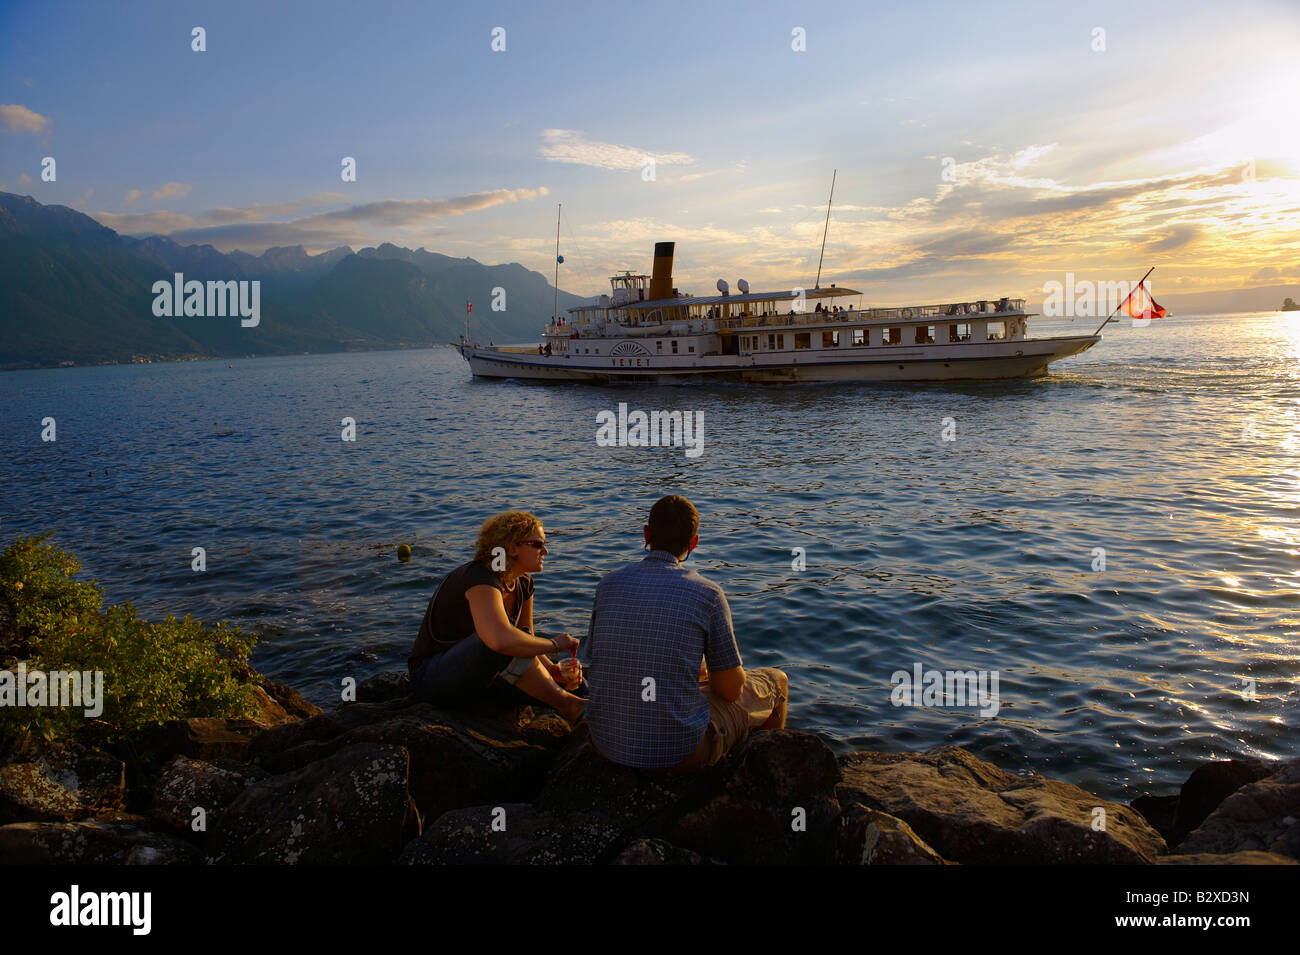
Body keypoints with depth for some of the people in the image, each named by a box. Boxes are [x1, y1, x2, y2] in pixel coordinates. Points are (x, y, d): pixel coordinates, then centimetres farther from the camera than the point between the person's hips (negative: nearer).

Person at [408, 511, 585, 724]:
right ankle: (569, 707, -26)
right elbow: (500, 639, -46)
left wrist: (551, 668, -11)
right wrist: (553, 644, -32)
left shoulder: (523, 583, 1)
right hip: (431, 679, -9)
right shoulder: (481, 579, -27)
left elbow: (526, 640, 9)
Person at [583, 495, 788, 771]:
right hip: (679, 753, -4)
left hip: (606, 744, 5)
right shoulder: (708, 594, -13)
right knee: (776, 680, 20)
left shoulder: (609, 584, -2)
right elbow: (730, 690, -7)